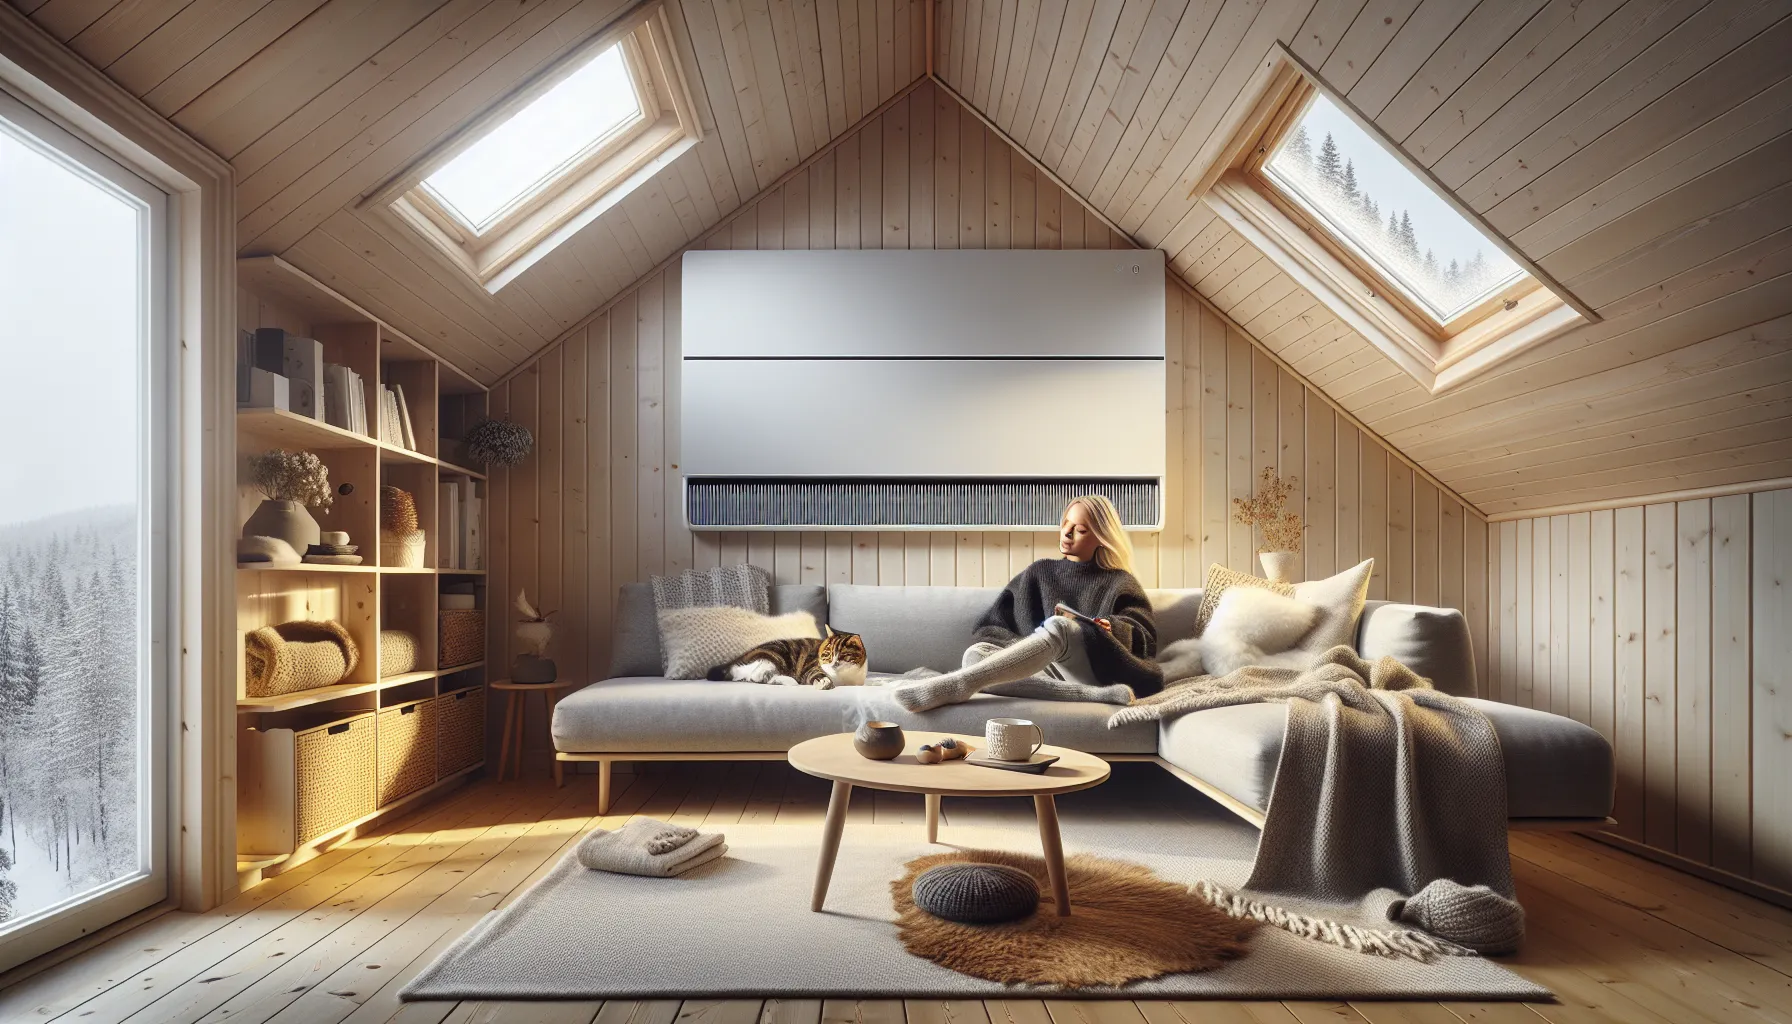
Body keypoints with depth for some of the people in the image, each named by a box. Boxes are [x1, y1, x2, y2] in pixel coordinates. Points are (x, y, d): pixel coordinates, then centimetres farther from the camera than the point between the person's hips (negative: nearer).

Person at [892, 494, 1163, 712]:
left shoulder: (1119, 583, 19)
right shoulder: (1040, 572, 26)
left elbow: (1145, 636, 8)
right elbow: (996, 621, 18)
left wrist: (1112, 628, -13)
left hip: (1095, 670, -3)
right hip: (1044, 671, 3)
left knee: (1058, 626, -35)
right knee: (976, 655, -27)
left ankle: (956, 685, -49)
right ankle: (1089, 695, -43)